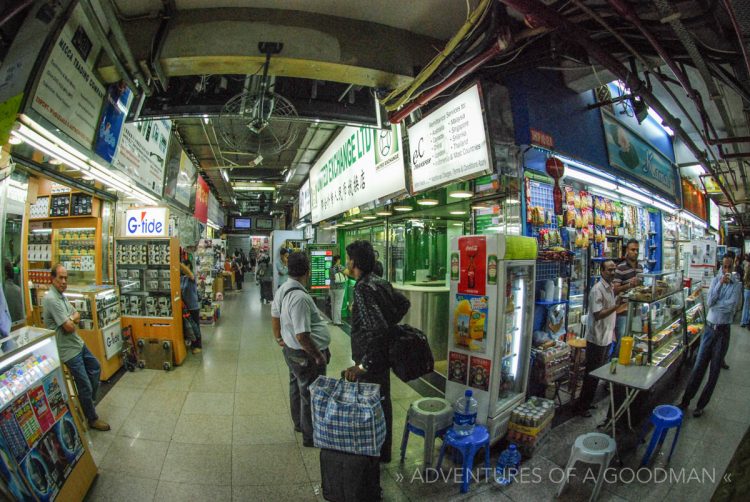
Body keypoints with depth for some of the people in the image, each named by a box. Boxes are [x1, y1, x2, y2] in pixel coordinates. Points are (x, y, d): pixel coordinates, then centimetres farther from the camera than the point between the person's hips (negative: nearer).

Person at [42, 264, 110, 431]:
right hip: (68, 349, -9)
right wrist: (72, 320, -4)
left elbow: (77, 316, 8)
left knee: (95, 368, 25)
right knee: (85, 386, 1)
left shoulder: (61, 295, 6)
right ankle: (92, 419, 19)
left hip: (78, 343, 9)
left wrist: (70, 320, -13)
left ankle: (88, 401, 42)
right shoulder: (51, 298, -23)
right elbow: (69, 327, -25)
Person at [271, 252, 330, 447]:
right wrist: (319, 356, -18)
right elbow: (302, 336, -30)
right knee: (310, 394, 9)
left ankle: (299, 423, 48)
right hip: (306, 354, -10)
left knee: (297, 386, 26)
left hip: (290, 350, 10)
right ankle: (310, 436, 28)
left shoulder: (282, 289, -1)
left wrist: (278, 338, 24)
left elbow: (275, 316, 13)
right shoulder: (299, 297, -31)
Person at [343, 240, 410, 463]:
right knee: (382, 402, 22)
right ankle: (384, 449, 41)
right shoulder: (380, 282, 1)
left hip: (371, 360, -9)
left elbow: (376, 329, -34)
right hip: (383, 355, 9)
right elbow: (404, 303, 16)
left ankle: (376, 453, 26)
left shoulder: (363, 288, -25)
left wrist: (363, 365, -30)